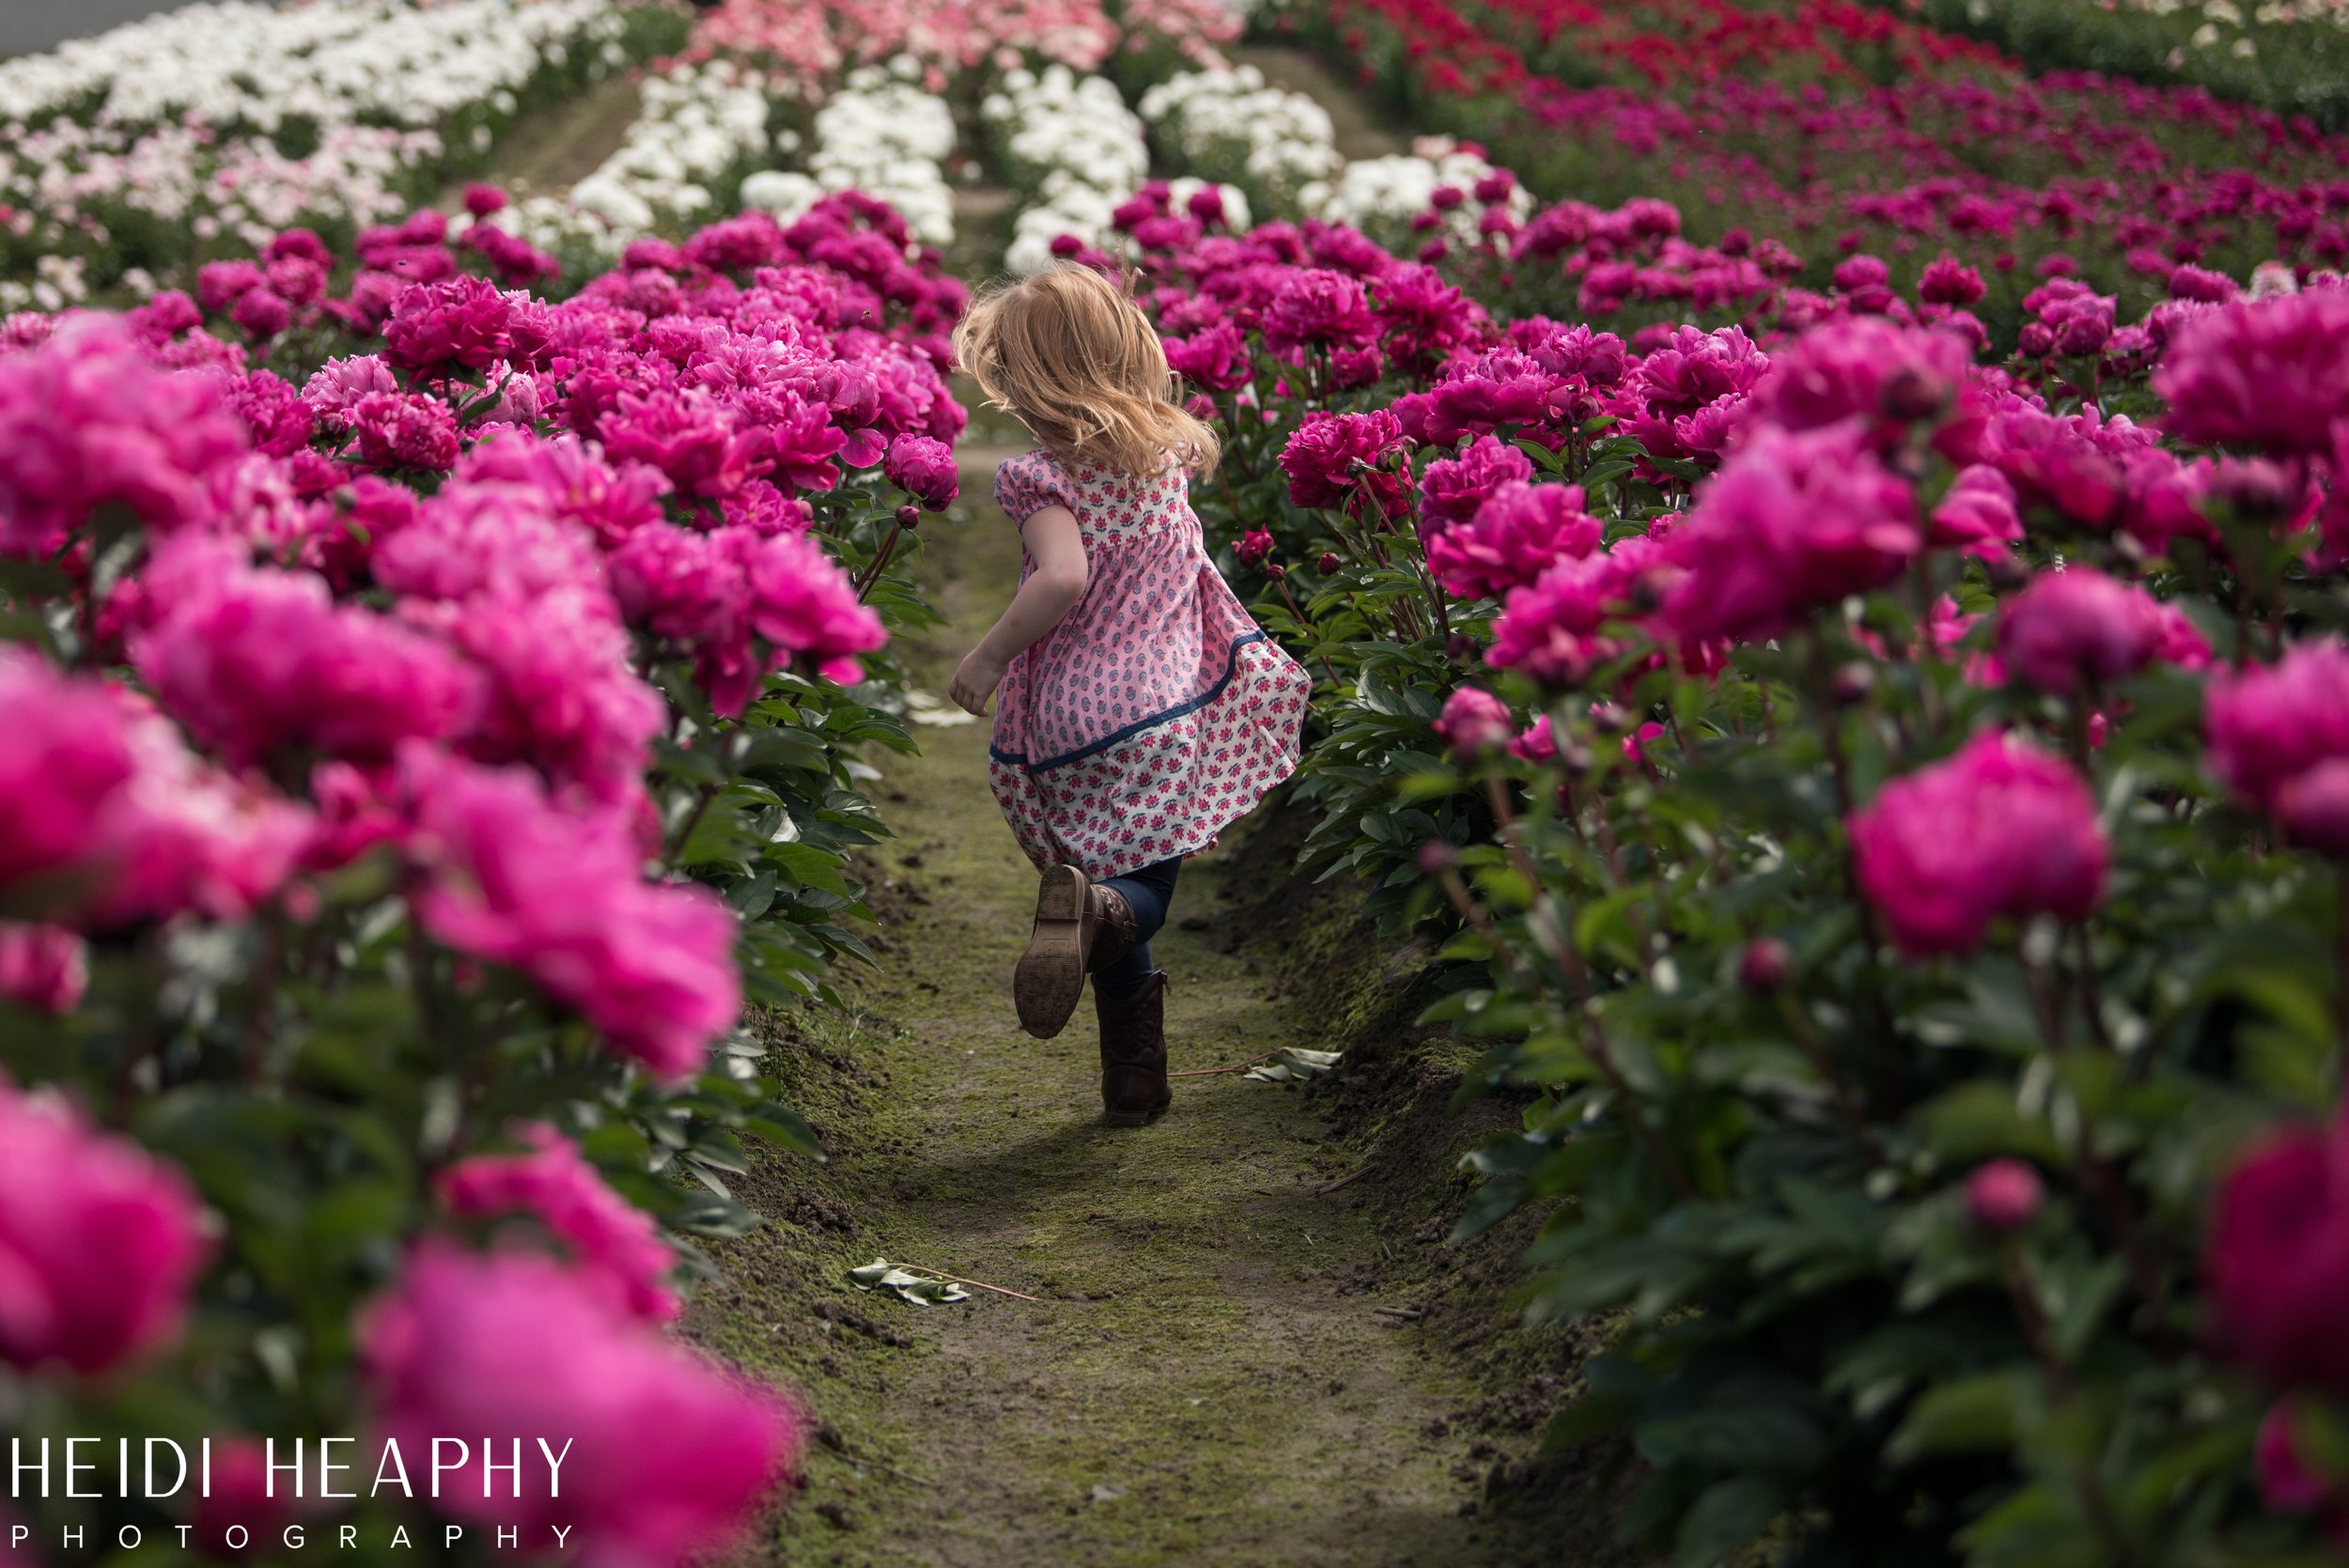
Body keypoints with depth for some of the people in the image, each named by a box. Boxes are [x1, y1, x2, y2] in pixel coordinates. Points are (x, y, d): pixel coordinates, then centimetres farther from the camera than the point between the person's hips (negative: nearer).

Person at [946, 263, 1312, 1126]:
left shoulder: (1045, 475, -12)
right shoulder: (1169, 448, 5)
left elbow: (1063, 578, -26)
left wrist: (988, 657, -16)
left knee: (1130, 902, 13)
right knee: (1144, 889, 5)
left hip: (1072, 714, -3)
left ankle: (1134, 1080, 10)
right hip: (1168, 699, 3)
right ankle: (1096, 910, -31)